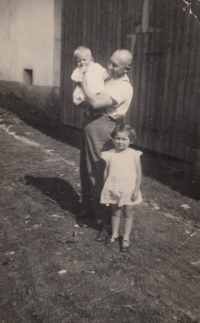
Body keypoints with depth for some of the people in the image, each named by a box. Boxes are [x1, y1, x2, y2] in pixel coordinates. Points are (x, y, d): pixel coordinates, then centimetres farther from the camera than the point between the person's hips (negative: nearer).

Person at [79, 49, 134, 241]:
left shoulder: (124, 87, -16)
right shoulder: (108, 78, 13)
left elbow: (96, 103, -26)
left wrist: (83, 83, -11)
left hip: (100, 128, -9)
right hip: (89, 123, 9)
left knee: (97, 175, -5)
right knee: (85, 169, 19)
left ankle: (105, 222, 8)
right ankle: (88, 208, 38)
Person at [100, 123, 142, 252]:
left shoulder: (134, 155, -10)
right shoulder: (110, 154, -6)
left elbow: (139, 173, -6)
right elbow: (106, 172, 2)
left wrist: (136, 190, -9)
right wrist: (106, 188, 3)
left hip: (129, 190, -1)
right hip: (113, 190, 2)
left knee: (128, 214, 12)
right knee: (115, 213, 17)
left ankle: (126, 238, 27)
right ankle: (115, 234, 36)